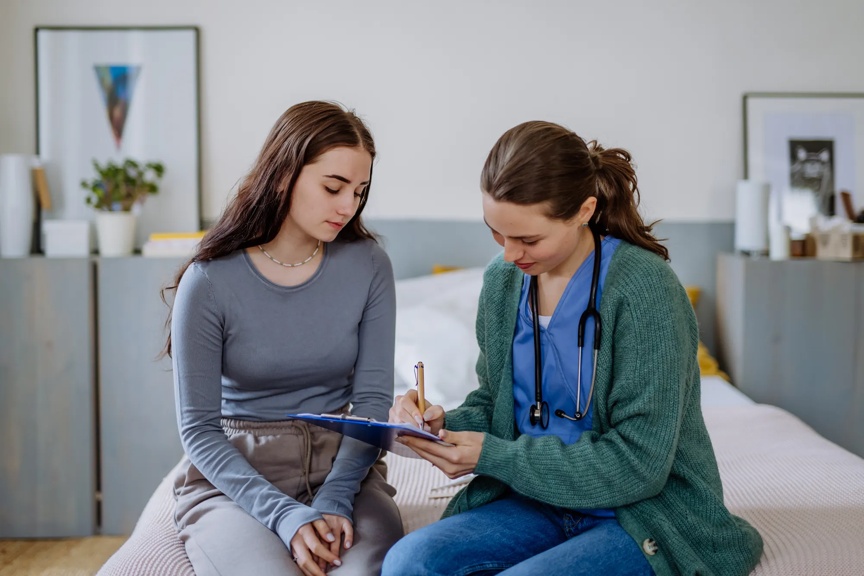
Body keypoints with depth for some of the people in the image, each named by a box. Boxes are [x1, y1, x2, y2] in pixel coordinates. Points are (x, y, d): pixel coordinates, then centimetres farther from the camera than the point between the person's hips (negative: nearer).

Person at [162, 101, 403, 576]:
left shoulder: (368, 266, -2)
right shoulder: (209, 282, -10)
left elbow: (373, 401, -3)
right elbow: (198, 429, -9)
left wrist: (334, 500, -19)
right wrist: (285, 515, -21)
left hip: (340, 463, 2)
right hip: (232, 476, -1)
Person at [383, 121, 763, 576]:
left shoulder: (643, 286, -19)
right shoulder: (502, 280, 2)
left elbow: (639, 463, -19)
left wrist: (492, 456, -19)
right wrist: (446, 424, -8)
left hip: (647, 512, -5)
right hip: (537, 502, 5)